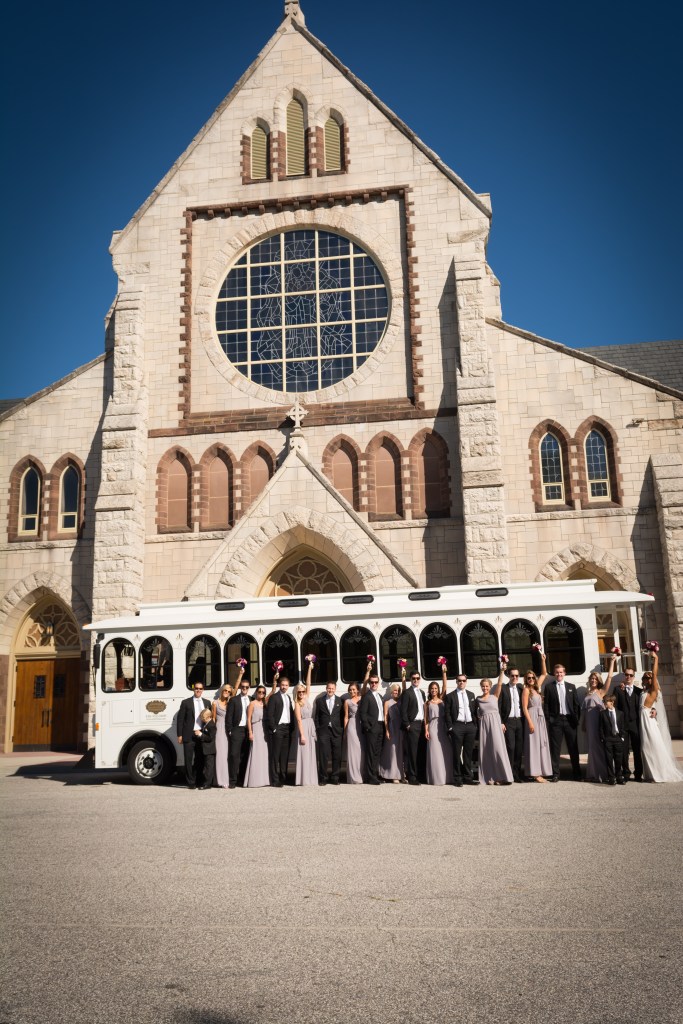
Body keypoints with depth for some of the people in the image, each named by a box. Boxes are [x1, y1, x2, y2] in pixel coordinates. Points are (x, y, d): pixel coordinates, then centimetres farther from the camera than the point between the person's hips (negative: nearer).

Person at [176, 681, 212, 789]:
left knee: (200, 760, 6)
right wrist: (179, 735, -6)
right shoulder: (186, 702, 2)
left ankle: (198, 781, 17)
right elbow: (180, 720, 0)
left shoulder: (207, 702, 13)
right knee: (189, 760, 0)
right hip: (189, 735, -3)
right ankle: (191, 783, 7)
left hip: (202, 734, 3)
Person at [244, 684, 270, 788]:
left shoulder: (264, 703, 12)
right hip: (256, 730, -5)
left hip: (264, 731, 5)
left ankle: (263, 779, 11)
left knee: (264, 754, 5)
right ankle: (254, 781, -4)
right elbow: (248, 719, -6)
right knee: (256, 754, -7)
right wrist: (250, 732, -12)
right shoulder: (252, 704, -2)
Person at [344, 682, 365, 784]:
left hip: (362, 726, 2)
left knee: (362, 750, 4)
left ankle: (362, 775, 14)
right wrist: (345, 730, 2)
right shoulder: (347, 701, 5)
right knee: (353, 750, -3)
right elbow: (346, 717, 5)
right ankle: (354, 777, 0)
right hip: (352, 726, -2)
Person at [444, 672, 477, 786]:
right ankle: (457, 778, 4)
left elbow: (474, 711, 13)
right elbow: (447, 713, -1)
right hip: (457, 726, -4)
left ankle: (467, 777, 15)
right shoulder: (450, 696, 2)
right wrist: (450, 728, -7)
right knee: (457, 753, -1)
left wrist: (475, 725, 5)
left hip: (470, 726, 4)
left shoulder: (471, 695, 14)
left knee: (468, 753, 8)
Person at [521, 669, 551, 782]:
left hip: (540, 718, 8)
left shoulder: (536, 689, 15)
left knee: (541, 744, 6)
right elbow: (524, 708, -12)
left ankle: (540, 773, 10)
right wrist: (530, 722, -17)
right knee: (534, 744, -8)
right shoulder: (526, 690, -5)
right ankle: (535, 774, -8)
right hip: (532, 718, -8)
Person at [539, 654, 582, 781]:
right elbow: (546, 705, 2)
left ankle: (577, 774, 15)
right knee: (555, 749, 1)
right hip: (555, 720, -2)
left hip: (570, 720, 2)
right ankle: (555, 774, 6)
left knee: (573, 748, 6)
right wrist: (548, 719, -5)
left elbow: (576, 704, 9)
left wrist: (577, 719, 1)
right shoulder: (549, 687, 5)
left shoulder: (571, 687, 11)